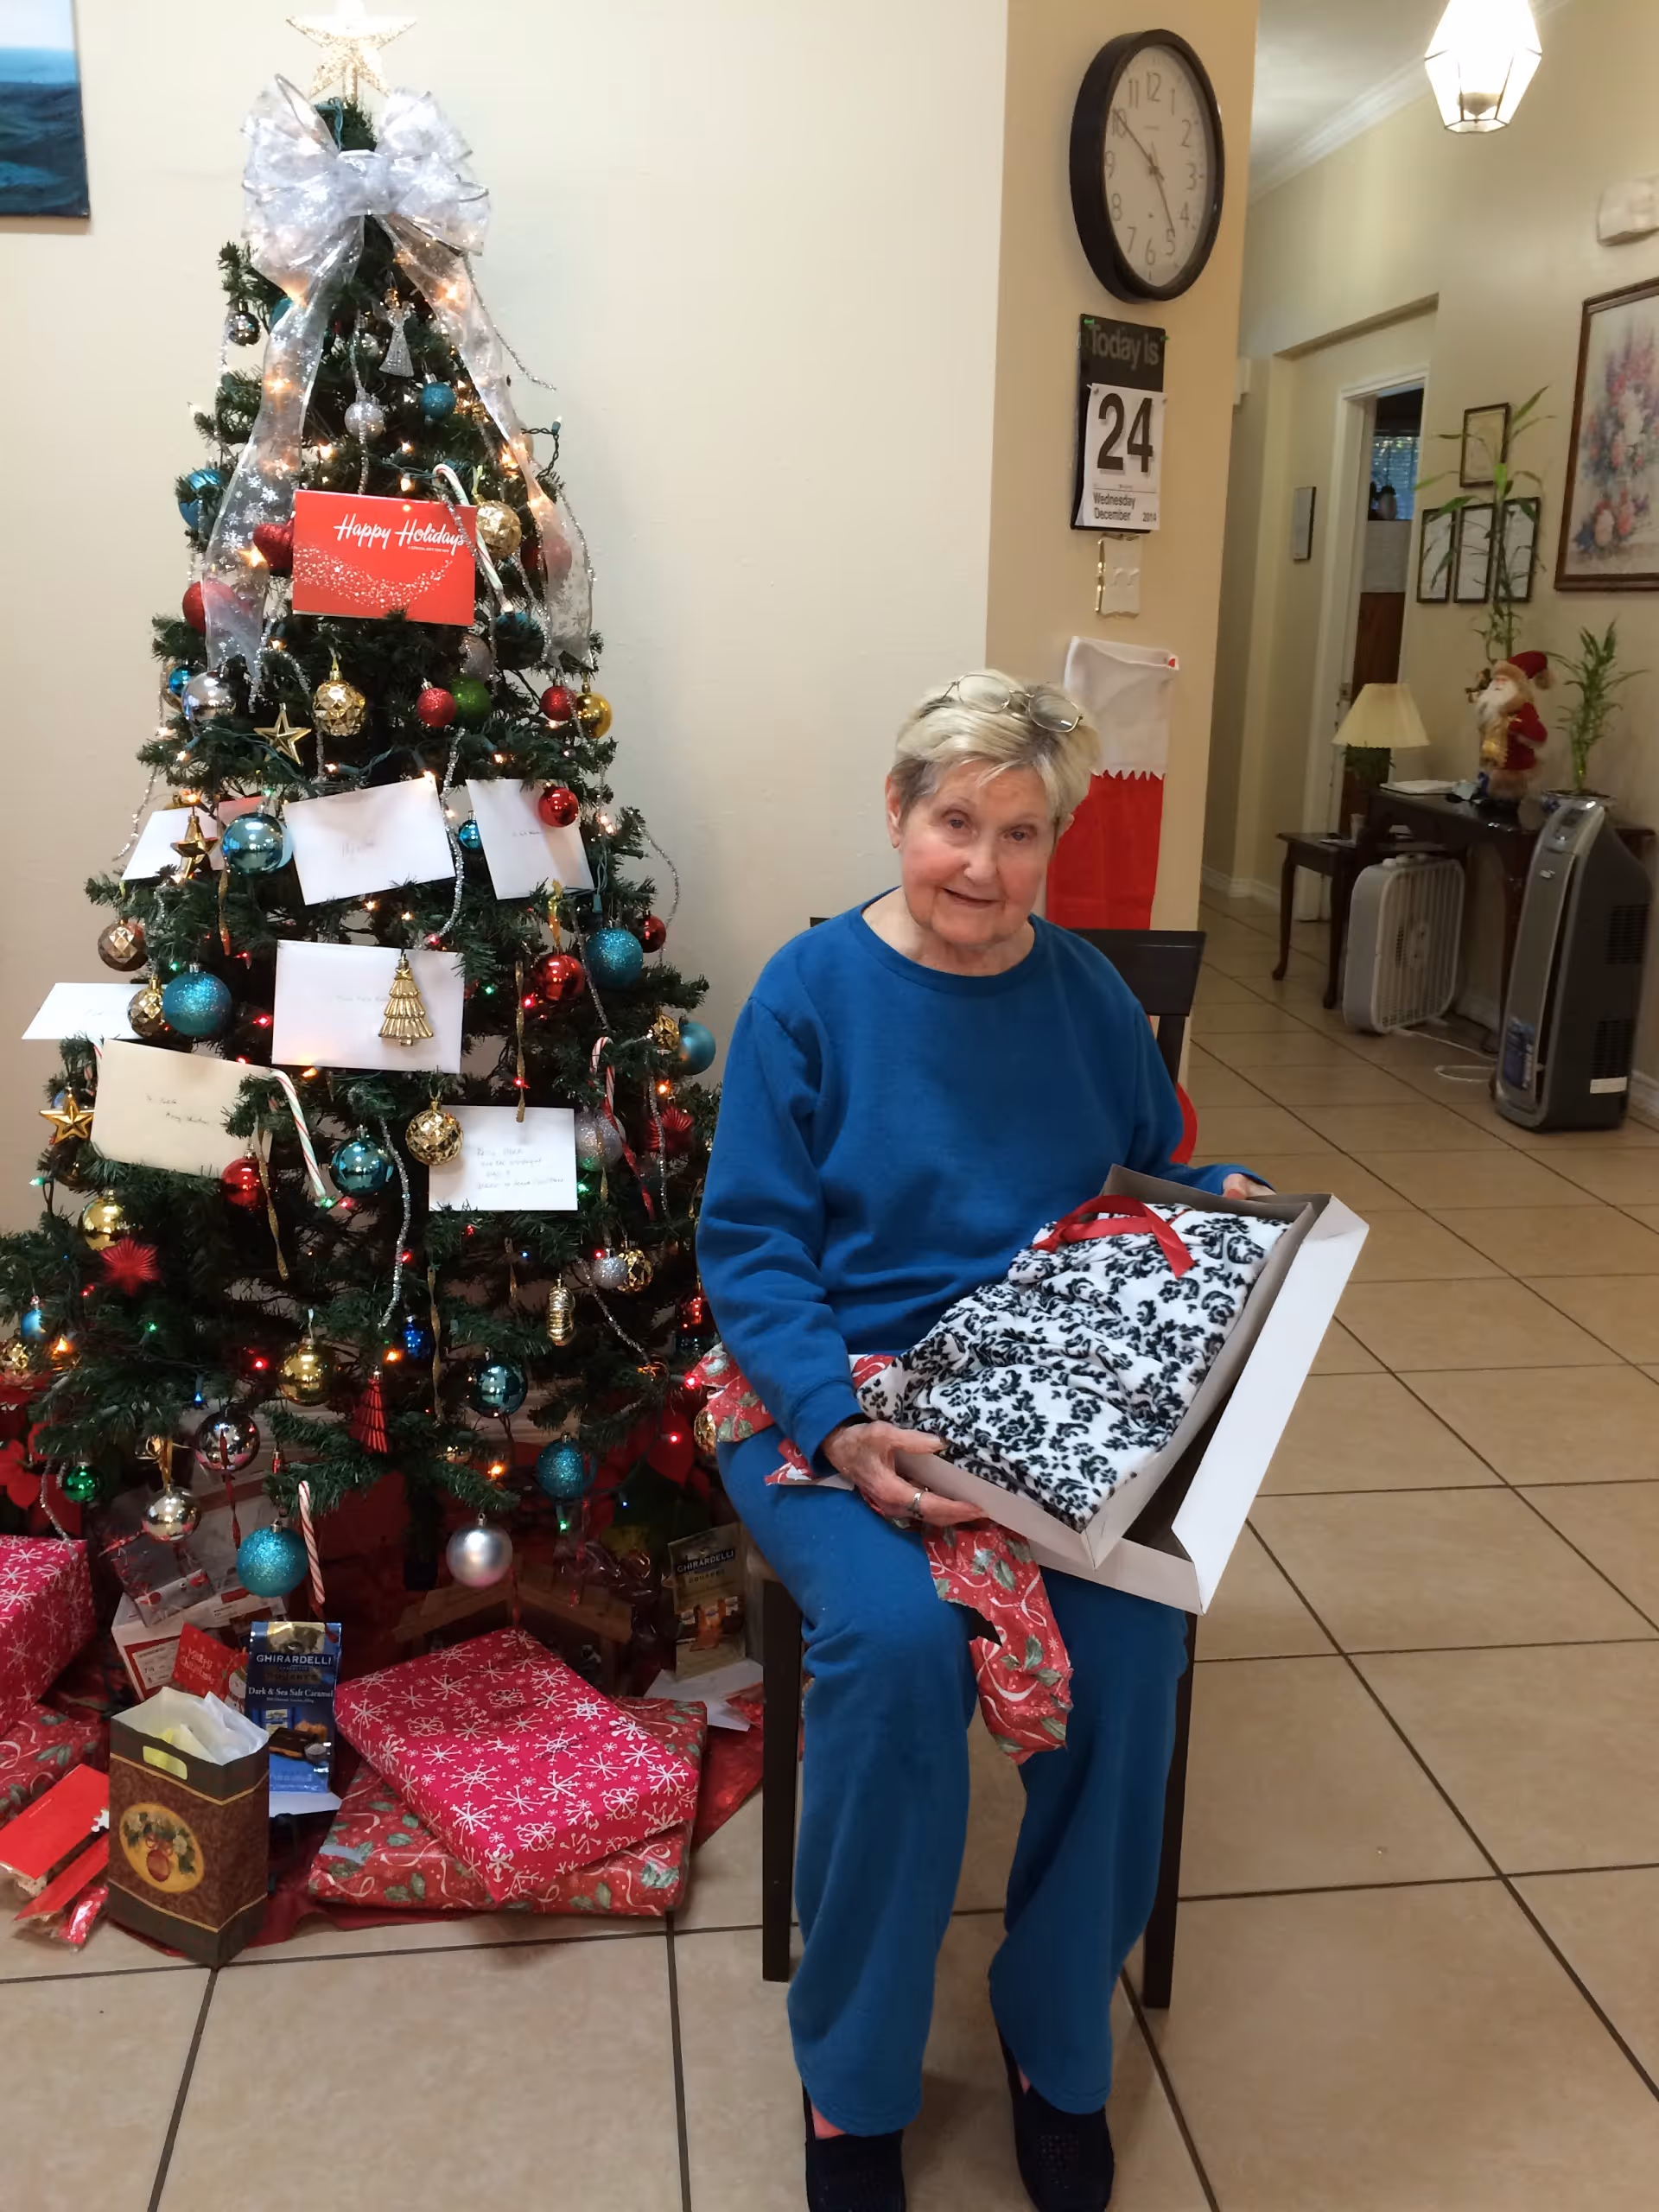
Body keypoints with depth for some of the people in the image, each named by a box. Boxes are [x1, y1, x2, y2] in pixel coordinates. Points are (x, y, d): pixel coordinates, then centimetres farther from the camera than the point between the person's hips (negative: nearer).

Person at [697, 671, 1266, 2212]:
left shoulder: (1087, 996, 9)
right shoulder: (811, 990, -2)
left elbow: (1157, 1176, 21)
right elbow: (748, 1246, -8)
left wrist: (1228, 1208, -3)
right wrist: (841, 1429, -22)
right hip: (836, 1398, -3)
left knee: (1131, 1634, -24)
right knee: (896, 1635, -30)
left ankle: (1058, 2039, 4)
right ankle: (854, 2081, -3)